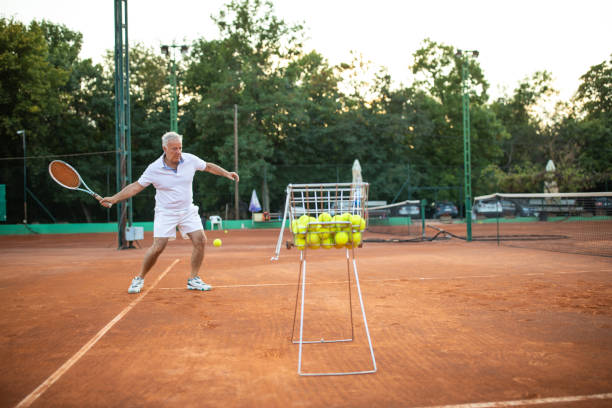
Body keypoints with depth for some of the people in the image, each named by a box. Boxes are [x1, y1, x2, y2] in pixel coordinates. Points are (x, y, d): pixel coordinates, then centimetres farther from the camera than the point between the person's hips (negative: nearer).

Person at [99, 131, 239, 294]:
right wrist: (113, 198, -14)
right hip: (165, 213, -3)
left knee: (200, 240, -10)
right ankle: (139, 279, 11)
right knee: (158, 247, -11)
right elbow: (136, 186, -7)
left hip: (188, 210, 3)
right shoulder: (154, 169, -12)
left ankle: (193, 280, 4)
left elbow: (209, 166, 13)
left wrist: (226, 173, 7)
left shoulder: (190, 159, -6)